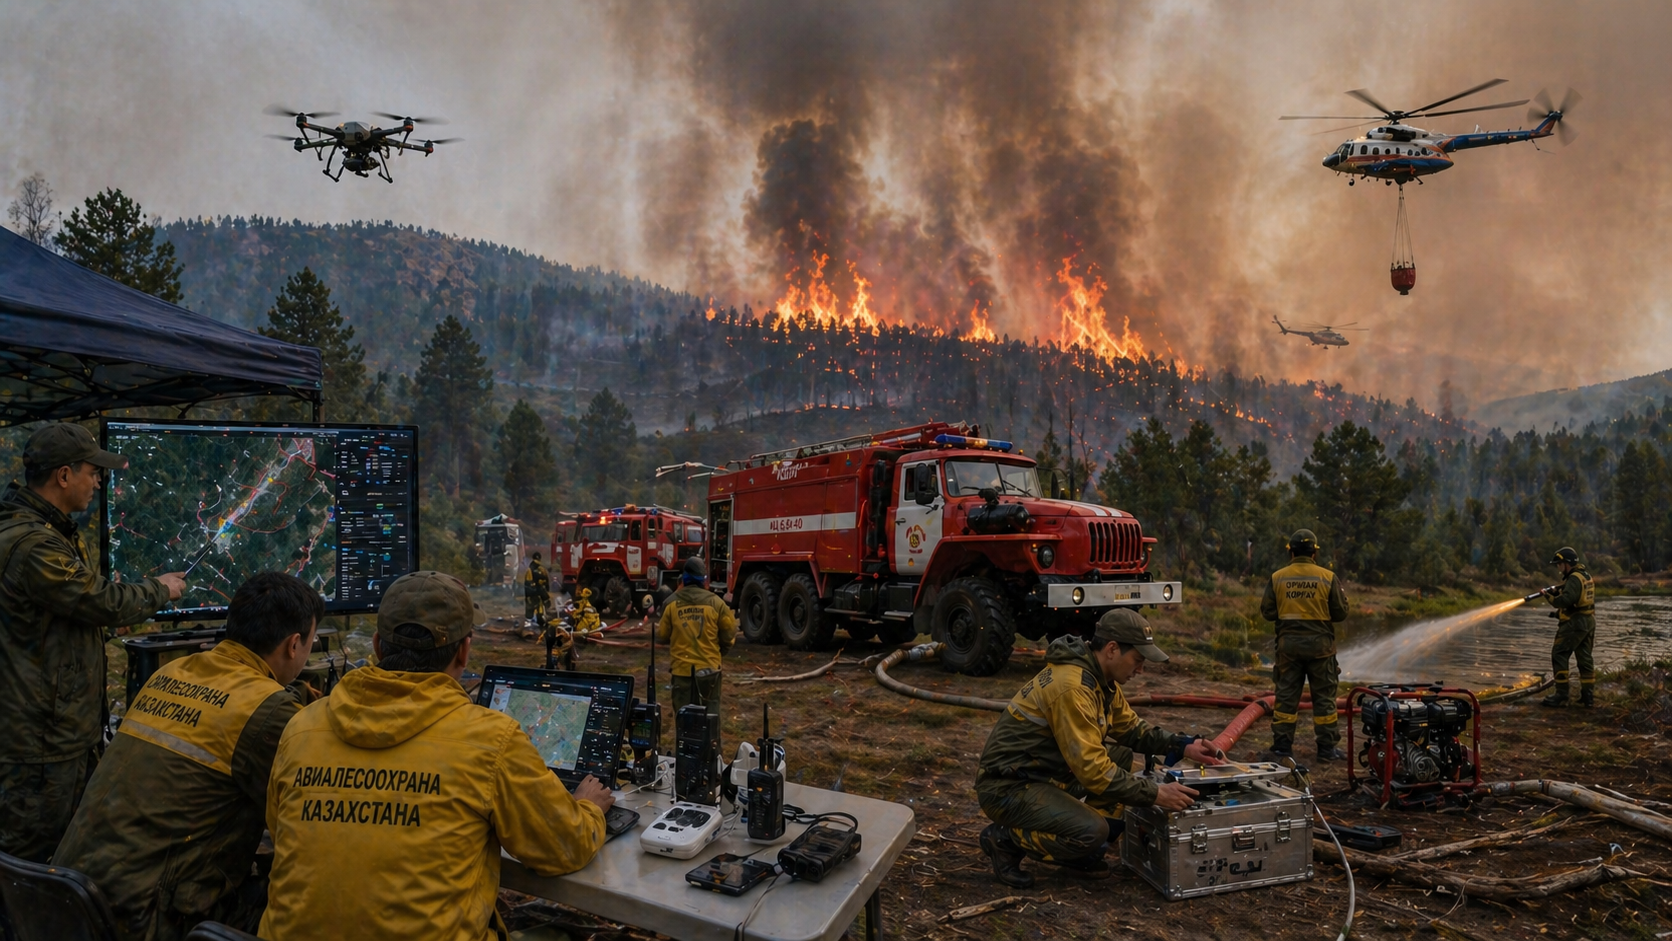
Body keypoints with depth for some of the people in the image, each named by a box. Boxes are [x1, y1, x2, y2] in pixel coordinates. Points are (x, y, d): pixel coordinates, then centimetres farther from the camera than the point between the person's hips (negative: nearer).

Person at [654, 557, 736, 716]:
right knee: (709, 715, 8)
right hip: (708, 667, 0)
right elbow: (729, 632, 1)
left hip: (681, 668, 0)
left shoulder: (672, 603, -3)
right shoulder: (715, 602, -4)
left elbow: (662, 636, 4)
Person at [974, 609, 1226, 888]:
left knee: (1123, 756, 9)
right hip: (1007, 788, -10)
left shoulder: (1101, 677, 5)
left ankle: (1081, 852, 11)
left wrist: (1183, 746, 5)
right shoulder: (1072, 686, -26)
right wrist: (1154, 795, -21)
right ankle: (1004, 839, -3)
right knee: (1093, 831, -26)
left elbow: (1129, 727, 18)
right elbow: (1092, 768, -27)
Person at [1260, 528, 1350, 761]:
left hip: (1289, 643, 2)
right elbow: (1341, 613, -4)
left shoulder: (1277, 578, -3)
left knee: (1286, 694, 10)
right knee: (1324, 697, 6)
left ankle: (1282, 744, 13)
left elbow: (1267, 612, -1)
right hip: (1319, 644, -1)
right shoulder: (1328, 577, -7)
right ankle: (1327, 748, 9)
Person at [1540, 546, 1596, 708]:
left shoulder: (1574, 578, -17)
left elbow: (1566, 600, -27)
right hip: (1588, 622, 10)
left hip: (1574, 623, -10)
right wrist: (1557, 593, 4)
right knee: (1585, 658, 11)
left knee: (1559, 655, -4)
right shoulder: (1585, 575, 15)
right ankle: (1588, 696, 13)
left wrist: (1550, 596, -13)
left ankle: (1561, 695, -6)